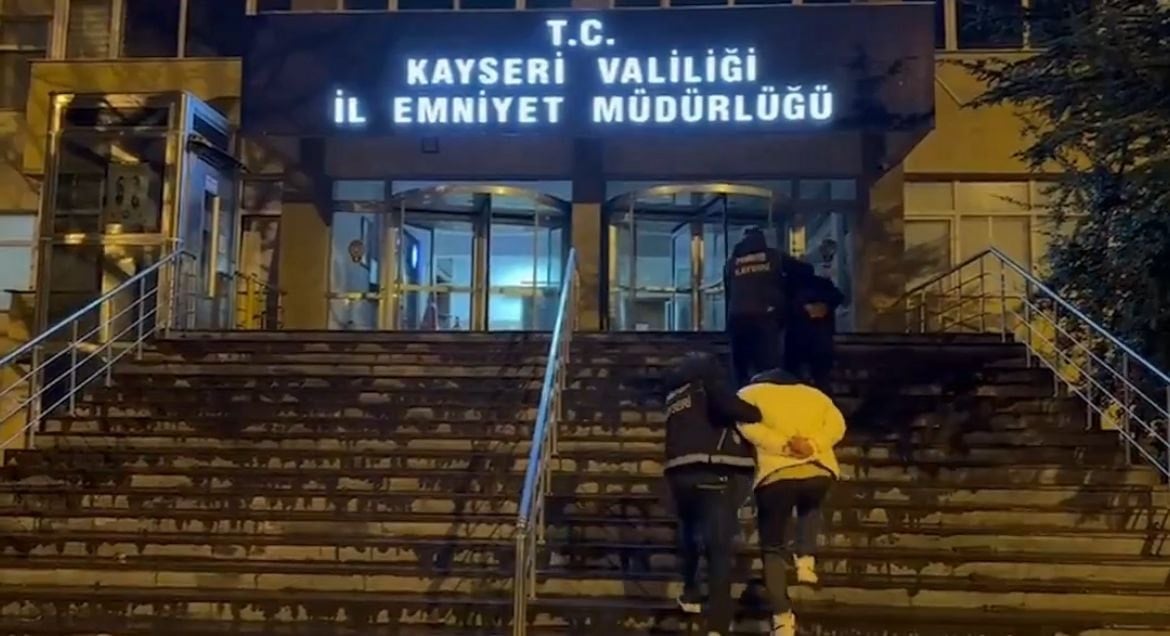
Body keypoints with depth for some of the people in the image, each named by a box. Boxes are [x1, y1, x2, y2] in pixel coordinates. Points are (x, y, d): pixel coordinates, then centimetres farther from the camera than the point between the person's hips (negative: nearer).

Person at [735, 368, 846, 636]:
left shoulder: (751, 393, 18)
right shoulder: (814, 394, 26)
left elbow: (748, 426, -4)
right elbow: (837, 425, 7)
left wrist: (783, 445, -8)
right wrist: (812, 445, -5)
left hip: (776, 475, -3)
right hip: (819, 472, 3)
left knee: (773, 548, 12)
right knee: (809, 509, 37)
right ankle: (806, 562, 17)